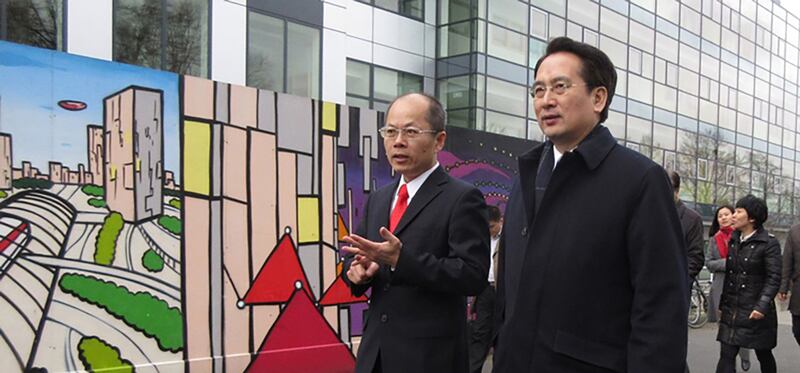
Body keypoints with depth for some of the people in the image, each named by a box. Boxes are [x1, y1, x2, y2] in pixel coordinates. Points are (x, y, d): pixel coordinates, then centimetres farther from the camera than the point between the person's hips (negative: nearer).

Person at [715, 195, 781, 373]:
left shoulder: (769, 243, -8)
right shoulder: (733, 240, 11)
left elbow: (774, 278, -14)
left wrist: (762, 306, -24)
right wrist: (722, 304, 14)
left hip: (756, 312, -5)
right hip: (731, 310, 5)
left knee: (764, 355, 12)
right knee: (726, 356, -2)